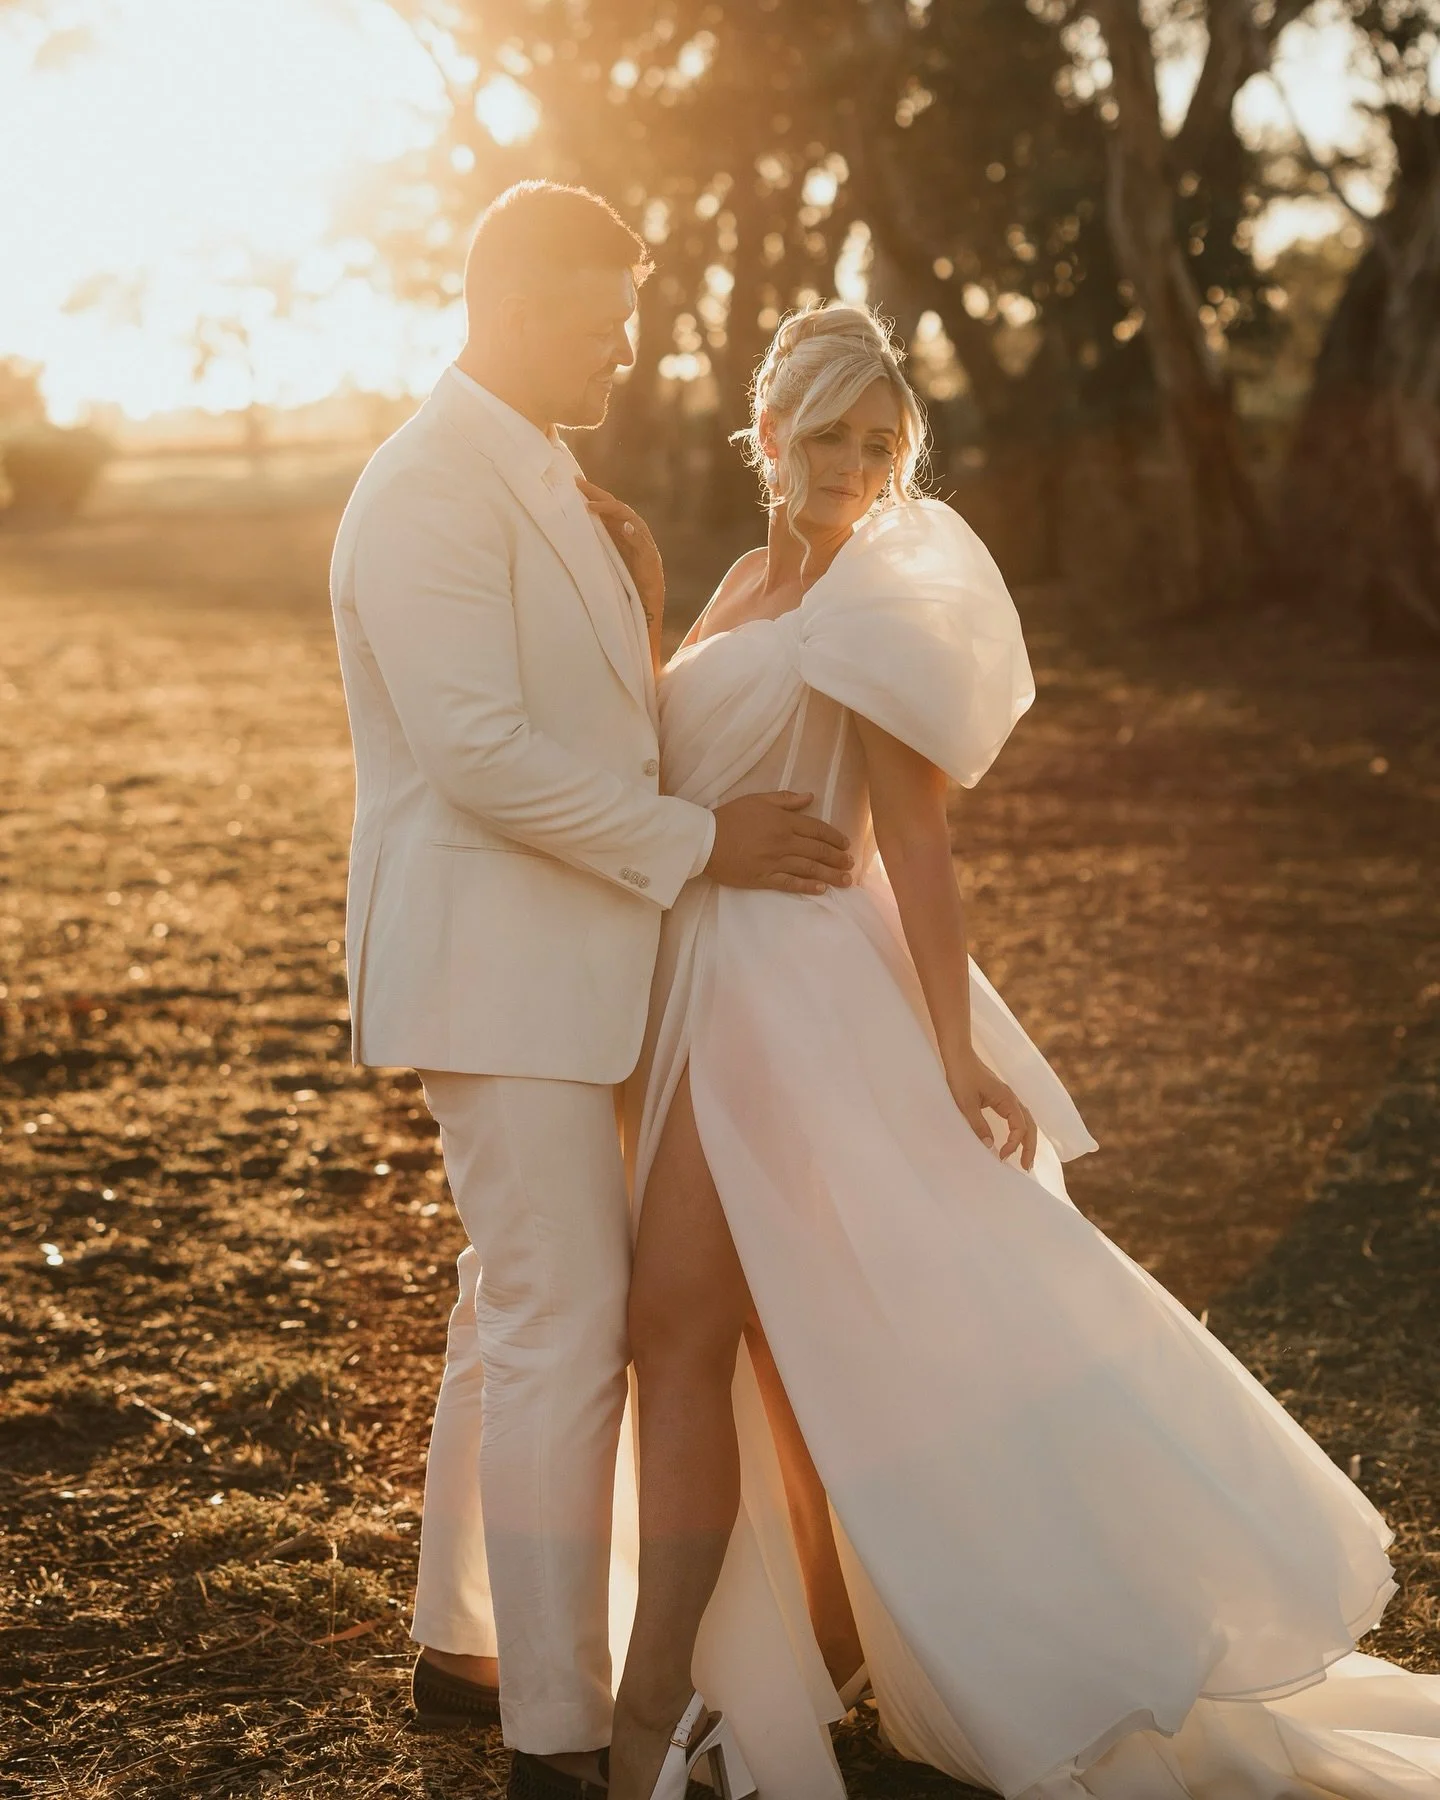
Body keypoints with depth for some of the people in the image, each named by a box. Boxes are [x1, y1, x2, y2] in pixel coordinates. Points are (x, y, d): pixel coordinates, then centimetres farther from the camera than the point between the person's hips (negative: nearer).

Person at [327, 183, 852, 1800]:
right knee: (566, 1331, -8)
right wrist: (700, 842, -19)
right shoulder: (433, 488, -16)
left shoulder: (532, 479, 16)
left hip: (553, 955, 10)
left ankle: (461, 1646, 31)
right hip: (491, 962, -10)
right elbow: (480, 753, -24)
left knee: (519, 1305, 17)